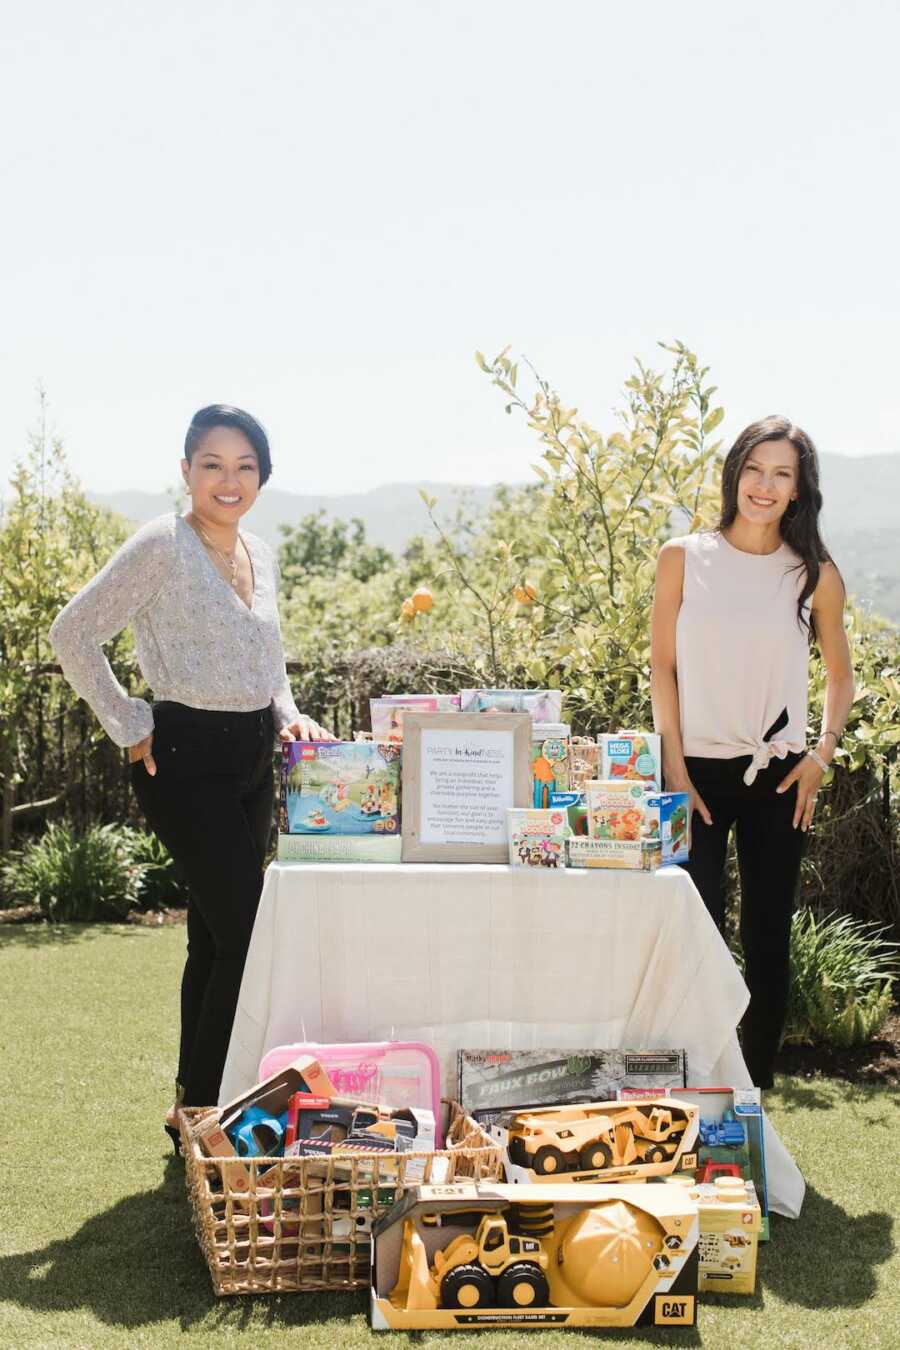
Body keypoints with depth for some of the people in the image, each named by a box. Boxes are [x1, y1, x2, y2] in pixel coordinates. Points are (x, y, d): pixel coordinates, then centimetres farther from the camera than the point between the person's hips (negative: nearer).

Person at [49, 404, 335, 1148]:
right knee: (245, 938, -9)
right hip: (186, 759, -7)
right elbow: (73, 633, -13)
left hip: (252, 759, 8)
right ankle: (200, 1108, 4)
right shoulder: (161, 545, -12)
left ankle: (197, 1106, 24)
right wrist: (128, 725, -12)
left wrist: (288, 714, 6)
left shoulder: (261, 554, 11)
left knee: (217, 937, 13)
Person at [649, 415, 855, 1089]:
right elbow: (662, 667, 0)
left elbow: (841, 673, 12)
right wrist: (675, 770, -6)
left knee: (768, 937, 7)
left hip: (778, 776, 2)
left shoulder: (815, 574, 2)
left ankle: (757, 1087, 20)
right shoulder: (683, 558, -1)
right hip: (698, 770, -1)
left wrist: (822, 755, -2)